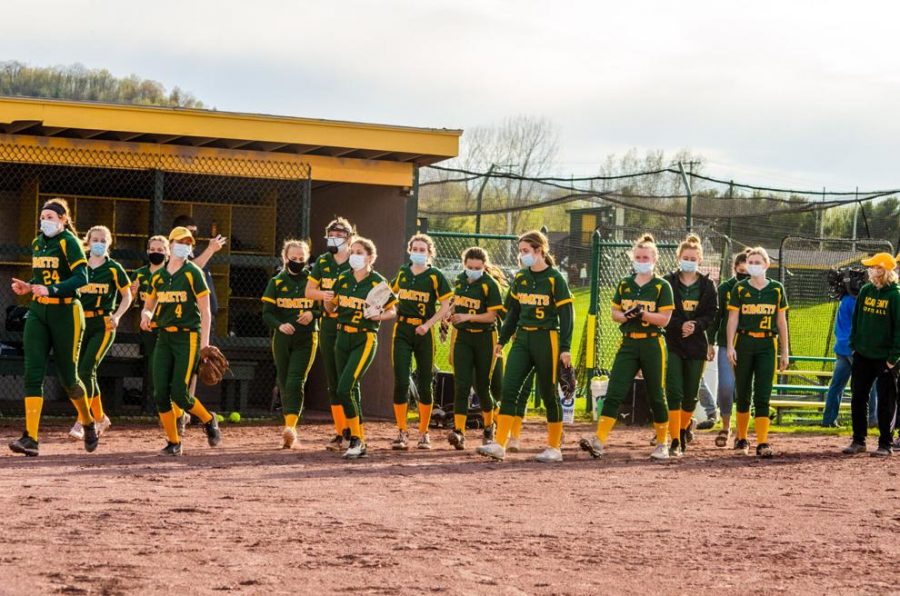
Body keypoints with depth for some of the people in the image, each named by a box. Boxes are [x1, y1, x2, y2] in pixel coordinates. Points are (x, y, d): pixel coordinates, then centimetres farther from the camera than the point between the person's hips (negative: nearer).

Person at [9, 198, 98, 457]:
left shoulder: (69, 243, -9)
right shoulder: (37, 243, 13)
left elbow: (81, 278, -20)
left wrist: (50, 290, -31)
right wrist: (28, 287, 4)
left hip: (65, 312, -6)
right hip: (38, 312, 6)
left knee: (68, 377, 3)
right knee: (33, 374, -9)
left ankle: (88, 424, 30)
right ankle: (30, 438, -15)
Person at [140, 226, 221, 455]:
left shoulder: (193, 273, -3)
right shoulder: (158, 276, 11)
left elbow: (205, 310, -6)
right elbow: (149, 303, 23)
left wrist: (205, 343, -14)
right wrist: (146, 314, -3)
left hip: (188, 337, -5)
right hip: (164, 338, 5)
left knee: (179, 394, -12)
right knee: (160, 393, -4)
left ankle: (208, 420, 16)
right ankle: (173, 442, 7)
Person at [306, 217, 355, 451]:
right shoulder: (323, 261, 10)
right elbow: (309, 291, 13)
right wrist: (322, 295, -9)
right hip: (328, 328, 5)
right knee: (332, 383, 6)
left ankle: (350, 432, -2)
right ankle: (339, 433, 12)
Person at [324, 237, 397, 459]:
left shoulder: (377, 282, -8)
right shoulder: (343, 279, 6)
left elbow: (392, 310, -1)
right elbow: (331, 308, 14)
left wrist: (380, 316, -21)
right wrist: (327, 300, -7)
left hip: (365, 340, -6)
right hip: (343, 338, 6)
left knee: (345, 389, -19)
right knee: (351, 391, 9)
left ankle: (356, 439, -9)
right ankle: (360, 444, 18)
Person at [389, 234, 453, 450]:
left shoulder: (435, 276, -4)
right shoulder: (402, 273, 8)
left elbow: (445, 307, -6)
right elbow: (392, 294, 26)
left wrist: (428, 324, -18)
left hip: (423, 333, -2)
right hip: (402, 331, 2)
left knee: (424, 384, 4)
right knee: (400, 382, -7)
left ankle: (423, 433, 17)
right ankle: (402, 433, 0)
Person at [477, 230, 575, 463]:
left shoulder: (555, 278, -8)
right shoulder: (520, 278, 9)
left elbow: (567, 314, -9)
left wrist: (565, 348, -14)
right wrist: (502, 339, 17)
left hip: (547, 339, -5)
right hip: (522, 339, 5)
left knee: (549, 393, 3)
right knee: (509, 389, -6)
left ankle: (555, 448, 14)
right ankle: (499, 445, -10)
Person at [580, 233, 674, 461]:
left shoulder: (662, 286, -2)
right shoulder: (625, 284, 10)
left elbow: (664, 319, -8)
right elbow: (615, 313, 13)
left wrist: (642, 313, -21)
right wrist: (626, 315, -9)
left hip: (652, 344, -3)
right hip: (628, 344, 3)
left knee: (656, 396, 5)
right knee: (614, 393, -8)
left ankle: (662, 444, 19)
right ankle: (599, 441, -14)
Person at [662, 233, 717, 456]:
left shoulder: (707, 285, 6)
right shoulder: (668, 282, 0)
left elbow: (711, 315, 3)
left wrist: (696, 325, -16)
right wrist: (680, 325, -19)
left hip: (696, 345, 2)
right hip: (672, 343, -2)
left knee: (691, 394, 8)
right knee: (674, 392, -11)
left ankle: (682, 432, 31)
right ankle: (674, 442, -11)